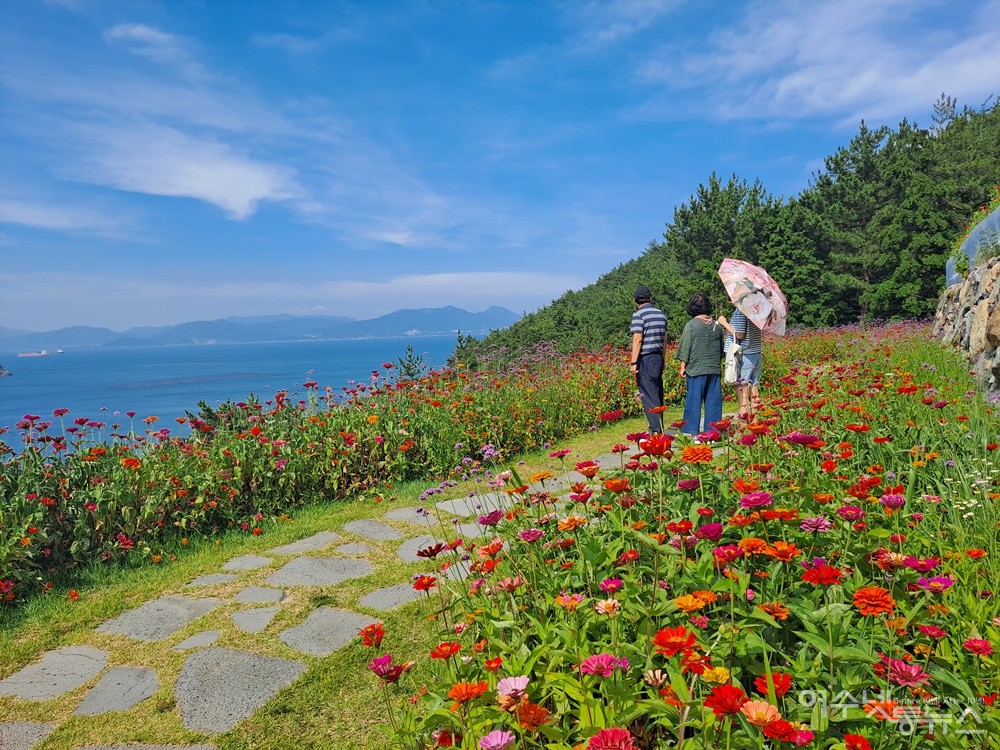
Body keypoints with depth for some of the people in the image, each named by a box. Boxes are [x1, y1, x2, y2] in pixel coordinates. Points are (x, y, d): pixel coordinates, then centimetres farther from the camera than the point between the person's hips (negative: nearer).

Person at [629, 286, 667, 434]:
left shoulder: (639, 315, -10)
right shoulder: (661, 314, 12)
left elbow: (638, 339, -16)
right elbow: (664, 338, 16)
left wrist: (634, 362, -15)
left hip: (645, 359, -7)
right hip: (658, 357, 7)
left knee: (648, 395, -6)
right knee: (657, 394, 14)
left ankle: (656, 430, -9)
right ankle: (659, 427, 20)